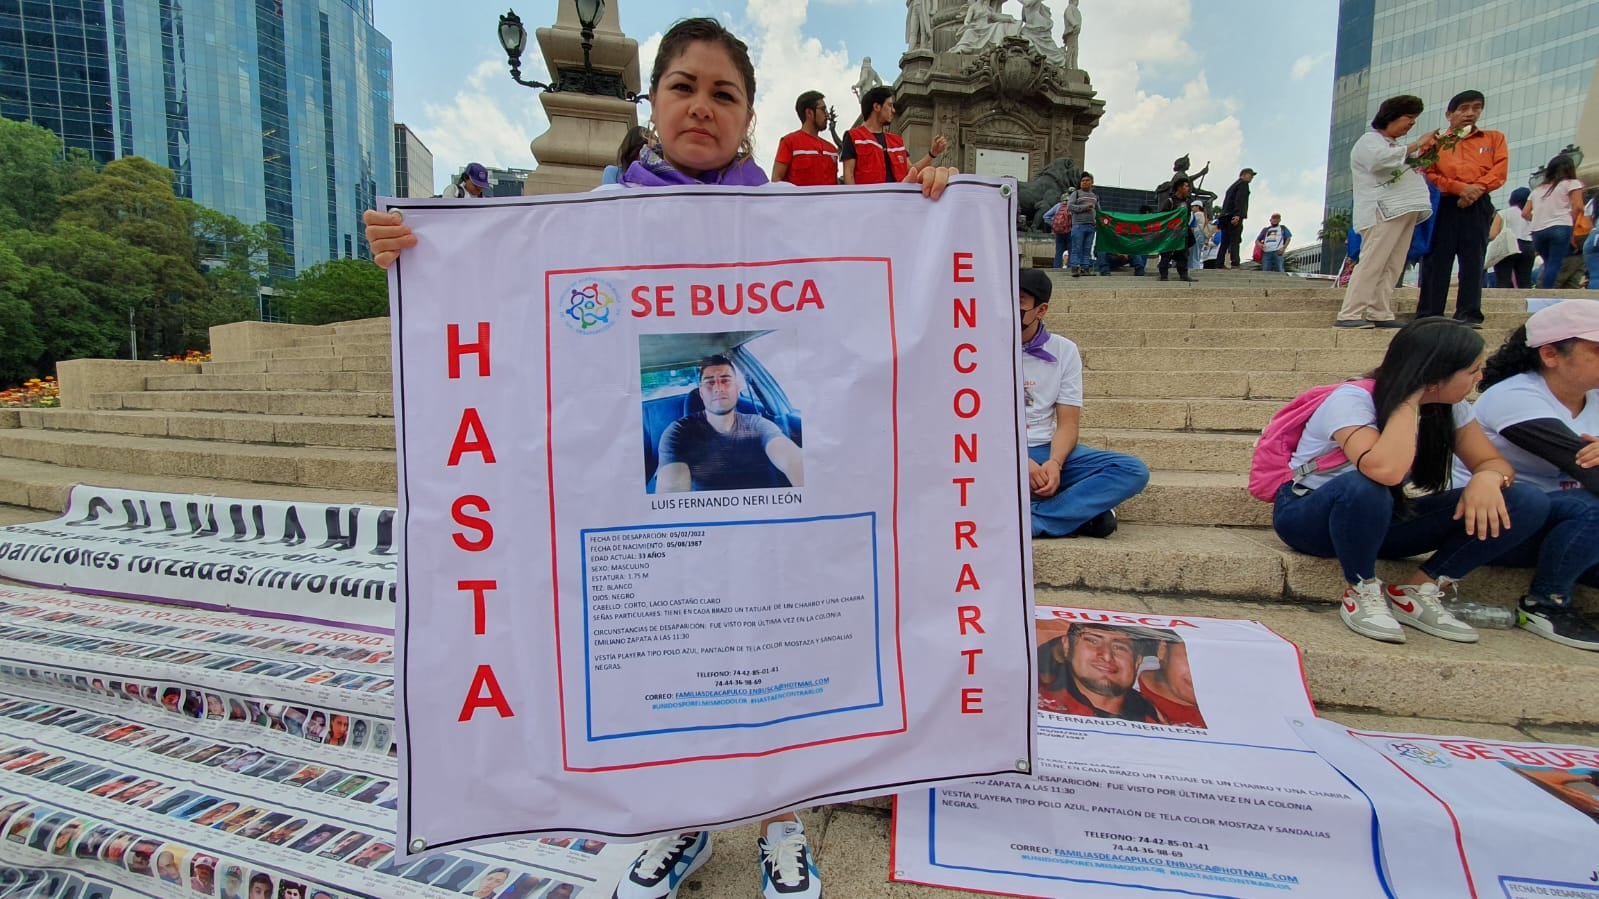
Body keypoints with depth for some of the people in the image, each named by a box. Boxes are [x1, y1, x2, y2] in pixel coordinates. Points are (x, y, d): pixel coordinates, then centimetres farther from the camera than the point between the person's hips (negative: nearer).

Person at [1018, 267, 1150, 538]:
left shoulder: (1064, 350, 4)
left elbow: (1068, 422, 0)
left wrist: (1054, 463, -21)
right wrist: (1022, 462, -23)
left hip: (1046, 452, 3)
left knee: (1133, 471, -17)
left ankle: (1027, 521, -29)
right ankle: (1081, 514, -23)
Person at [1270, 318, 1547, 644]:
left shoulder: (1448, 406, -4)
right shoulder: (1352, 400, -25)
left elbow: (1493, 461, -1)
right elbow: (1385, 470, -41)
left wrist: (1487, 478, -24)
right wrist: (1410, 400, -30)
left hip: (1382, 519, 6)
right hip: (1311, 518, -6)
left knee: (1528, 503, -10)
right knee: (1364, 488, -41)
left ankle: (1417, 593, -6)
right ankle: (1362, 592, -15)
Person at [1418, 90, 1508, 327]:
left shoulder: (1494, 139, 19)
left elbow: (1500, 170, 8)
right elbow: (1429, 174, 1)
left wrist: (1478, 188, -11)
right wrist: (1461, 188, -11)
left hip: (1478, 206, 1)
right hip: (1444, 206, -1)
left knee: (1473, 260, -4)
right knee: (1437, 260, -5)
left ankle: (1469, 315, -4)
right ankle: (1428, 316, -5)